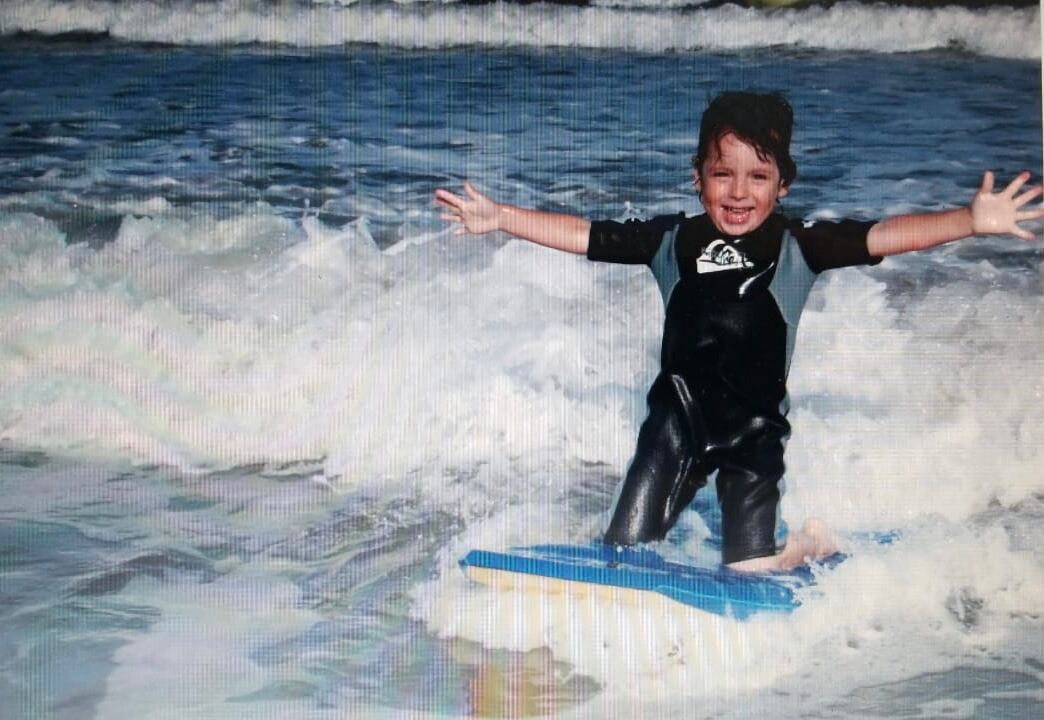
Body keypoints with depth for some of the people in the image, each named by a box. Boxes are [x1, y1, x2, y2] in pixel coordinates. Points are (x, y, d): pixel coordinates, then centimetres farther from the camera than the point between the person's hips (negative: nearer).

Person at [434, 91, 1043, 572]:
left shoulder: (798, 247, -8)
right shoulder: (672, 241, -3)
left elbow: (883, 236, -19)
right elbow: (583, 235, -4)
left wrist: (971, 221, -33)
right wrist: (499, 217, -9)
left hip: (754, 426, -2)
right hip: (678, 422, 2)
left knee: (748, 571, 4)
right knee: (622, 556, 5)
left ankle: (812, 541, 37)